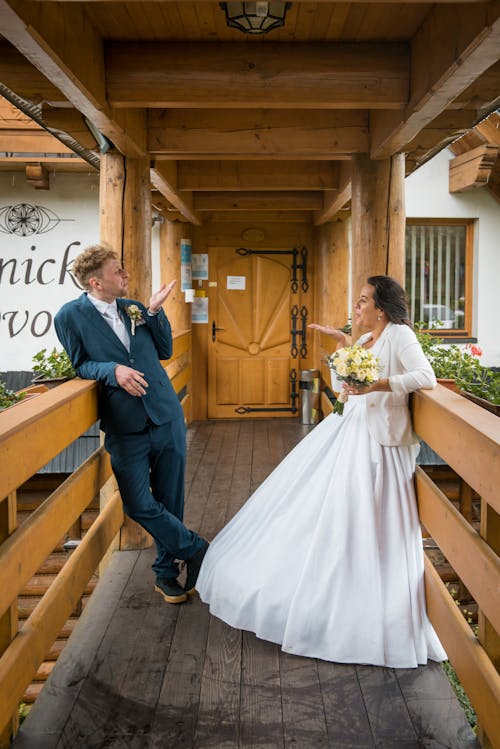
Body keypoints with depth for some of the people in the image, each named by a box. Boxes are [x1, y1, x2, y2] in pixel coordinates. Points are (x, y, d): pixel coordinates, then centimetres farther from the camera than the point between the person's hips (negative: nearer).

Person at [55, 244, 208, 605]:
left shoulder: (134, 308, 7)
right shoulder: (71, 316, -5)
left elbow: (164, 351, 11)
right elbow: (80, 364, 2)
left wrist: (155, 311, -2)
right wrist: (112, 369, -17)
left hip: (167, 417, 3)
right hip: (126, 428, -3)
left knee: (170, 501, 10)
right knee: (139, 505, -5)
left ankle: (167, 570, 29)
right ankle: (196, 549, 18)